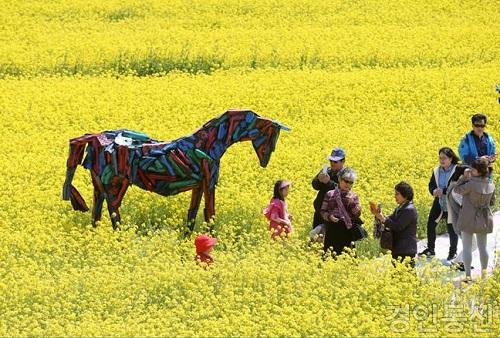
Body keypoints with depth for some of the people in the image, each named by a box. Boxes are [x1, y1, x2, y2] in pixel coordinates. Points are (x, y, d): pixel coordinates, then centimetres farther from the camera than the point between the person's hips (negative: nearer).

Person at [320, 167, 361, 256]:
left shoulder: (353, 197, 7)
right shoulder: (330, 194, 6)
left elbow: (357, 214, 1)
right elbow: (323, 211, 8)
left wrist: (352, 203, -13)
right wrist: (329, 216, -11)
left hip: (347, 230, 0)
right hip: (332, 229, 0)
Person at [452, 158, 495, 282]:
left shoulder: (471, 184, -24)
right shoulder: (491, 186, -3)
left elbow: (457, 190, -10)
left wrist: (464, 177, -5)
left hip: (469, 218, -6)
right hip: (484, 219, 6)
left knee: (467, 247, 1)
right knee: (482, 247, 15)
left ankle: (468, 275, -1)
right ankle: (484, 274, 20)